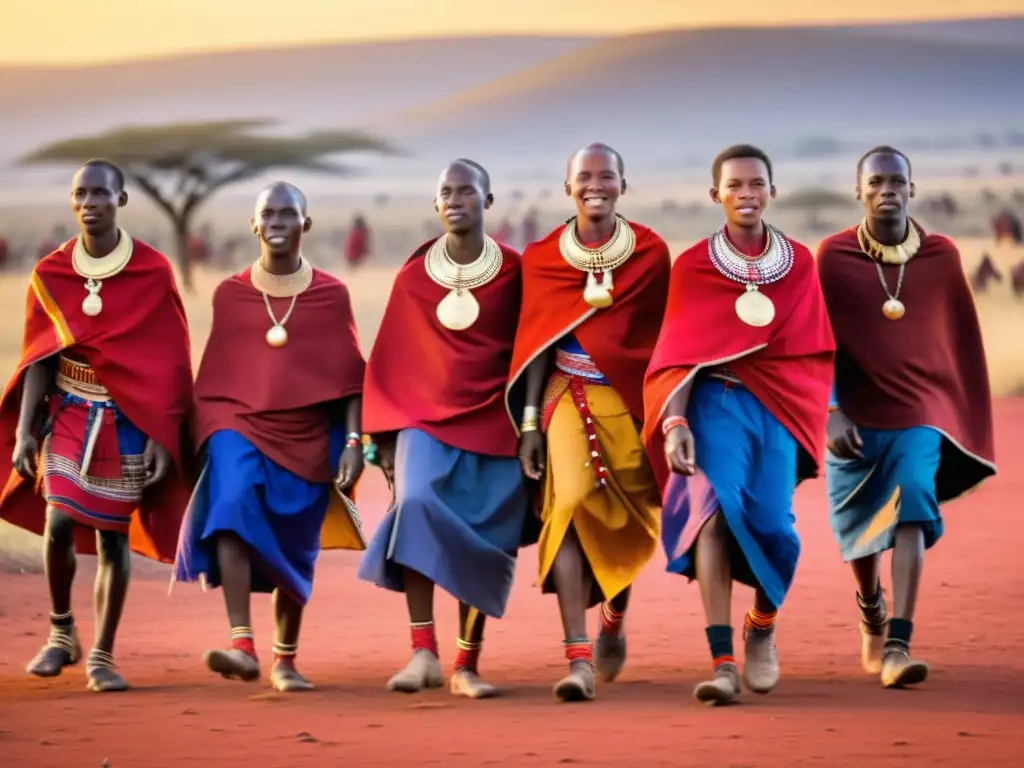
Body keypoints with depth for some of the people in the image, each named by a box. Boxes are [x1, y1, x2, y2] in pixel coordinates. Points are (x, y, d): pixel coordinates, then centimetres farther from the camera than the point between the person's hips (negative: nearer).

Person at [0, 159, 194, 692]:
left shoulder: (153, 273, -6)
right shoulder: (50, 275, 1)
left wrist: (162, 438, -8)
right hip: (69, 412, 1)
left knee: (113, 535, 2)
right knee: (59, 522, -14)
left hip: (129, 421, -1)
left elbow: (168, 364, -4)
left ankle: (102, 656, 11)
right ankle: (61, 632, 9)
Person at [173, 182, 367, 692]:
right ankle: (242, 645, -36)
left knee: (293, 555, 9)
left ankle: (285, 660, 30)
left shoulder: (331, 295, 3)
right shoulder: (230, 294, 5)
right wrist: (200, 439, 9)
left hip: (306, 439, 1)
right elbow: (216, 376, 10)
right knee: (232, 506, -28)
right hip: (238, 425, -1)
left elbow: (349, 378, 4)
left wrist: (354, 441, -4)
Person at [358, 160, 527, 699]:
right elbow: (388, 362, 8)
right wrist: (384, 438, 4)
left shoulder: (515, 273, 0)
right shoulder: (412, 279, 4)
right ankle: (423, 654, -26)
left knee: (482, 548, 0)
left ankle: (466, 666, 15)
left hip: (494, 429, 0)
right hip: (425, 423, 0)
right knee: (415, 506, -25)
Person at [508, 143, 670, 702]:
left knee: (627, 523, 9)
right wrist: (529, 423, -2)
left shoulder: (650, 252, 2)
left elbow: (663, 337, 5)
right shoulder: (542, 258, 3)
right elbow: (537, 343, 3)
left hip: (631, 399, 1)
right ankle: (578, 658, -24)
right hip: (570, 397, -1)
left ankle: (614, 619, 43)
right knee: (571, 506, -20)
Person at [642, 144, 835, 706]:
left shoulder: (799, 263, 11)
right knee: (715, 504, -24)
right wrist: (673, 421, -16)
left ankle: (763, 626, 20)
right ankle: (722, 661, -29)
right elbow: (679, 354, -3)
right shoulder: (693, 267, 4)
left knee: (770, 522, -14)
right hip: (716, 401, -2)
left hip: (779, 406, 2)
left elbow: (816, 353, 14)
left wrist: (828, 418, 8)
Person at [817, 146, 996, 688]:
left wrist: (971, 425, 10)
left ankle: (897, 646, -24)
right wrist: (831, 413, -15)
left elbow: (964, 342, 7)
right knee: (859, 532, 12)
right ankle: (871, 613, 43)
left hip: (921, 415, 0)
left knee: (911, 515, -20)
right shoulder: (833, 257, -5)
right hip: (855, 418, 0)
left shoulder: (941, 256, 0)